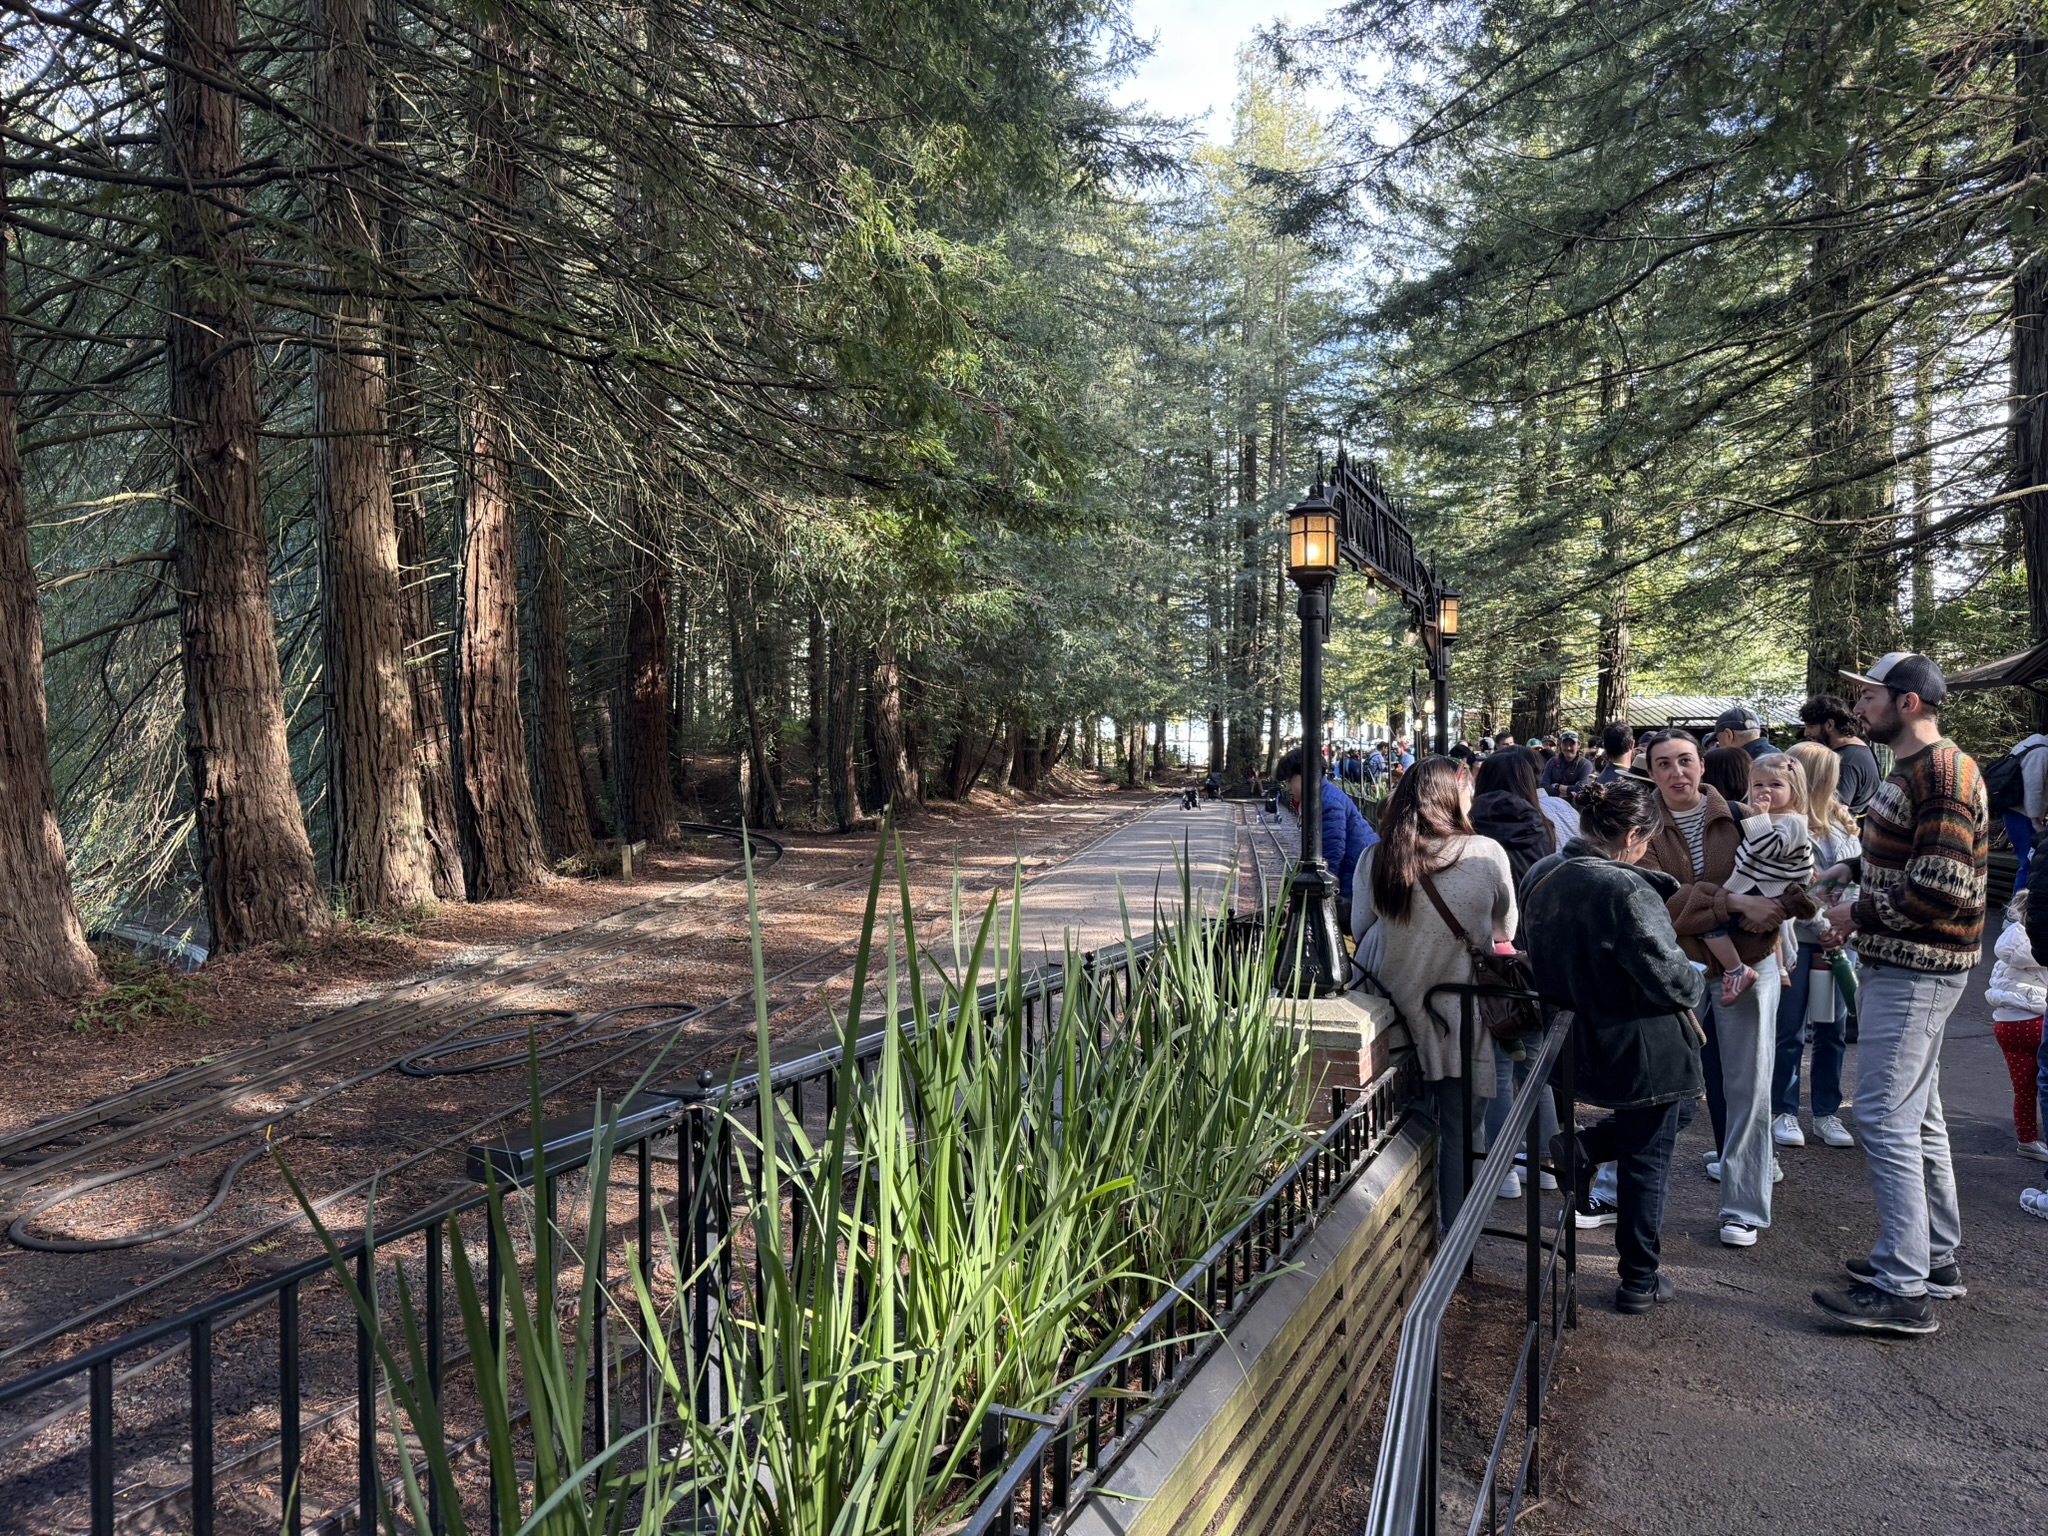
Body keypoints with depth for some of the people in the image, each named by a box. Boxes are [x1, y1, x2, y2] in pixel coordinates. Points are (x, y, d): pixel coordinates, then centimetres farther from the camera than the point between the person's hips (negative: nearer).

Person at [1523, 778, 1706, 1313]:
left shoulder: (1543, 876, -2)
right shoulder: (1625, 891, -27)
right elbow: (1668, 976, -24)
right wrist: (1697, 982, -3)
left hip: (1587, 1043, 8)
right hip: (1645, 1053, -8)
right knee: (1646, 1161, 9)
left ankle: (1583, 1147, 13)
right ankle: (1639, 1282, 20)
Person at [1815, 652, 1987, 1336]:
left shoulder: (1943, 773, -18)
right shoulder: (1913, 772, 15)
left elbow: (1940, 889, -25)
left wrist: (1858, 914, -14)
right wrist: (1861, 921, 11)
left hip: (1914, 972, -11)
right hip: (1898, 965, 11)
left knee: (1885, 1117, -9)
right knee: (1917, 1115, 17)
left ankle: (1903, 1288, -4)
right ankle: (1937, 1256, 29)